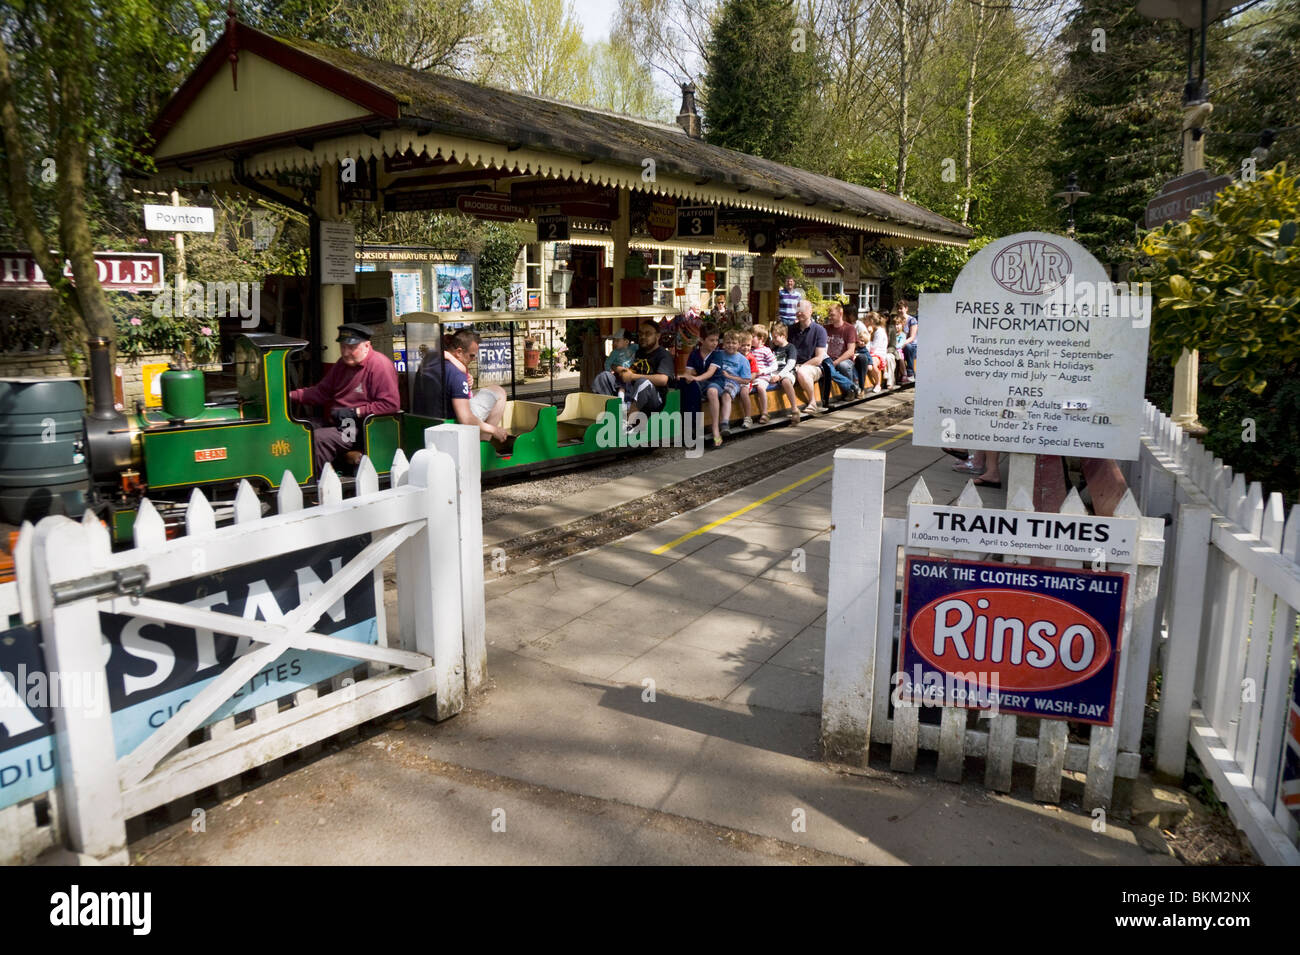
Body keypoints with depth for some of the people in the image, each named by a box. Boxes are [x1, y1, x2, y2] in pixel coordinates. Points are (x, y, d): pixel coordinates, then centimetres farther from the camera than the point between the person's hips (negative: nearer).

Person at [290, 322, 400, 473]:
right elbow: (321, 391, 23)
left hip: (360, 427, -9)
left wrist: (355, 412, -17)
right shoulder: (343, 363, 18)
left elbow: (391, 404, -16)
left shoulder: (380, 365, -10)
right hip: (331, 420, 9)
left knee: (319, 439, -29)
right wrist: (291, 395, 7)